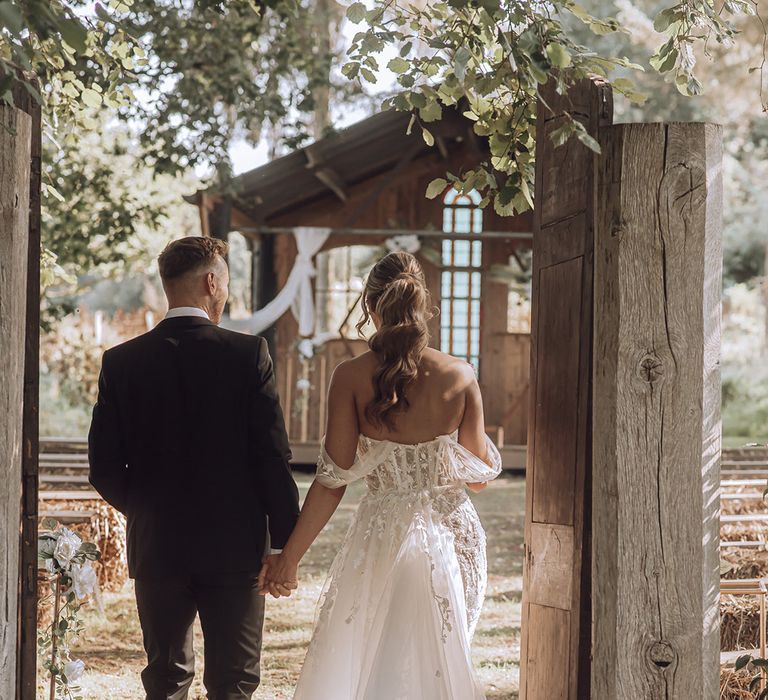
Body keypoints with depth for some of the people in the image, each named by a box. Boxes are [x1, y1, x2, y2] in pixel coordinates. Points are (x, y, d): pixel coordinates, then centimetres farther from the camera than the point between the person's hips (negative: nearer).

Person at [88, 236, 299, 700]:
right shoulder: (248, 354, -10)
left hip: (156, 549, 2)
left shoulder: (122, 362, -3)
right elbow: (273, 459, -12)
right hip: (235, 548, -2)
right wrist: (288, 545, -3)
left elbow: (105, 470, -2)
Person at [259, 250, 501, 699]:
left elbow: (333, 481, -10)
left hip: (383, 537, -2)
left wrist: (290, 557, -4)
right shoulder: (461, 376, -5)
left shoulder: (352, 377, -10)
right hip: (452, 534, 2)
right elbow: (479, 475, 1)